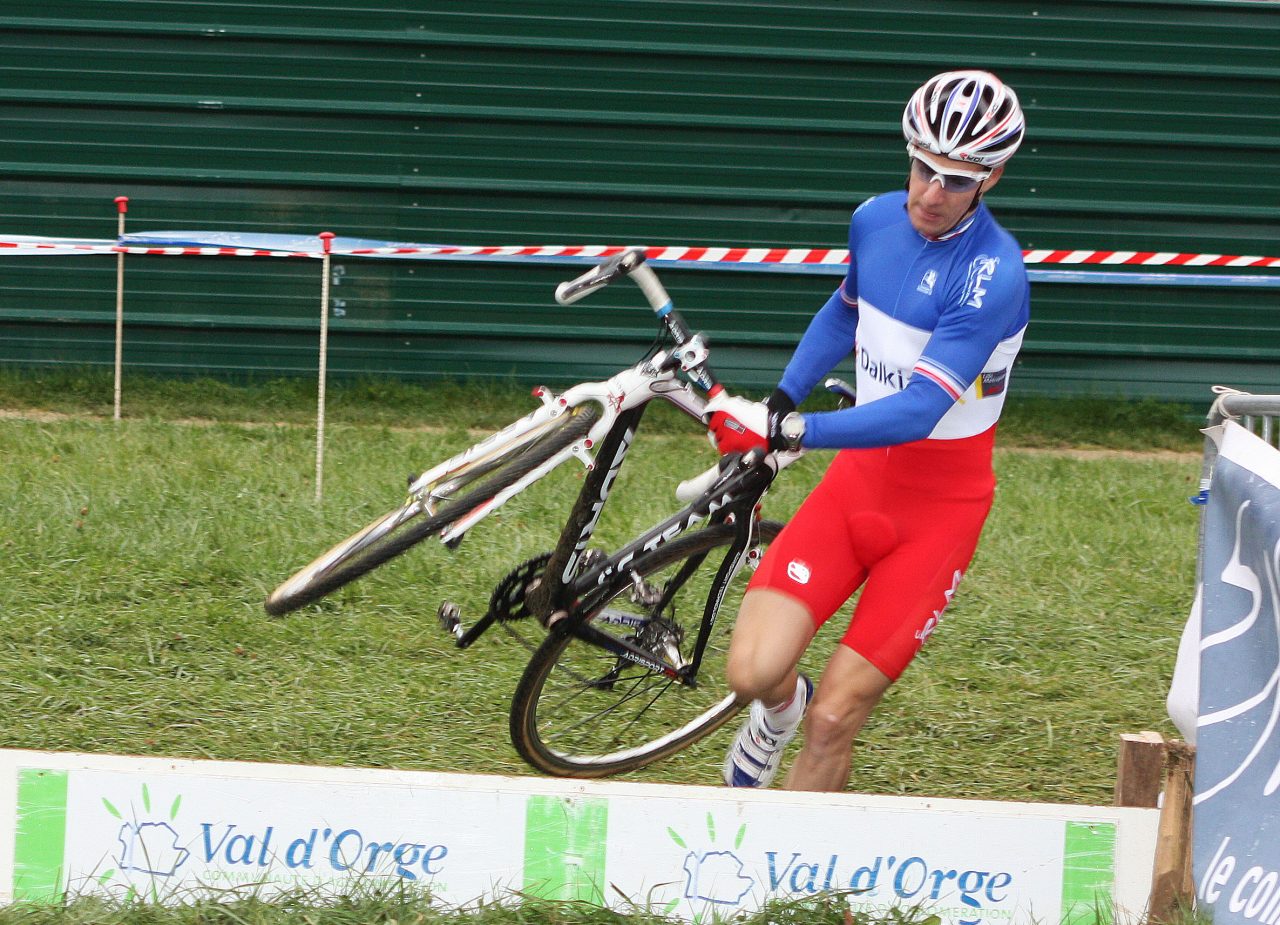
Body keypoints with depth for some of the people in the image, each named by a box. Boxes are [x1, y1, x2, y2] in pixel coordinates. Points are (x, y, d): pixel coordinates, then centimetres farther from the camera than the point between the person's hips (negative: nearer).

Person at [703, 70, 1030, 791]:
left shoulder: (994, 277, -23)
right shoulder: (877, 220, -1)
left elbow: (918, 412, -31)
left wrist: (790, 431, -38)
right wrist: (778, 402, 15)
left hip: (939, 507, -5)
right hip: (858, 481, 5)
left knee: (833, 719, -8)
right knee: (755, 671, -9)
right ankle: (779, 711, 28)